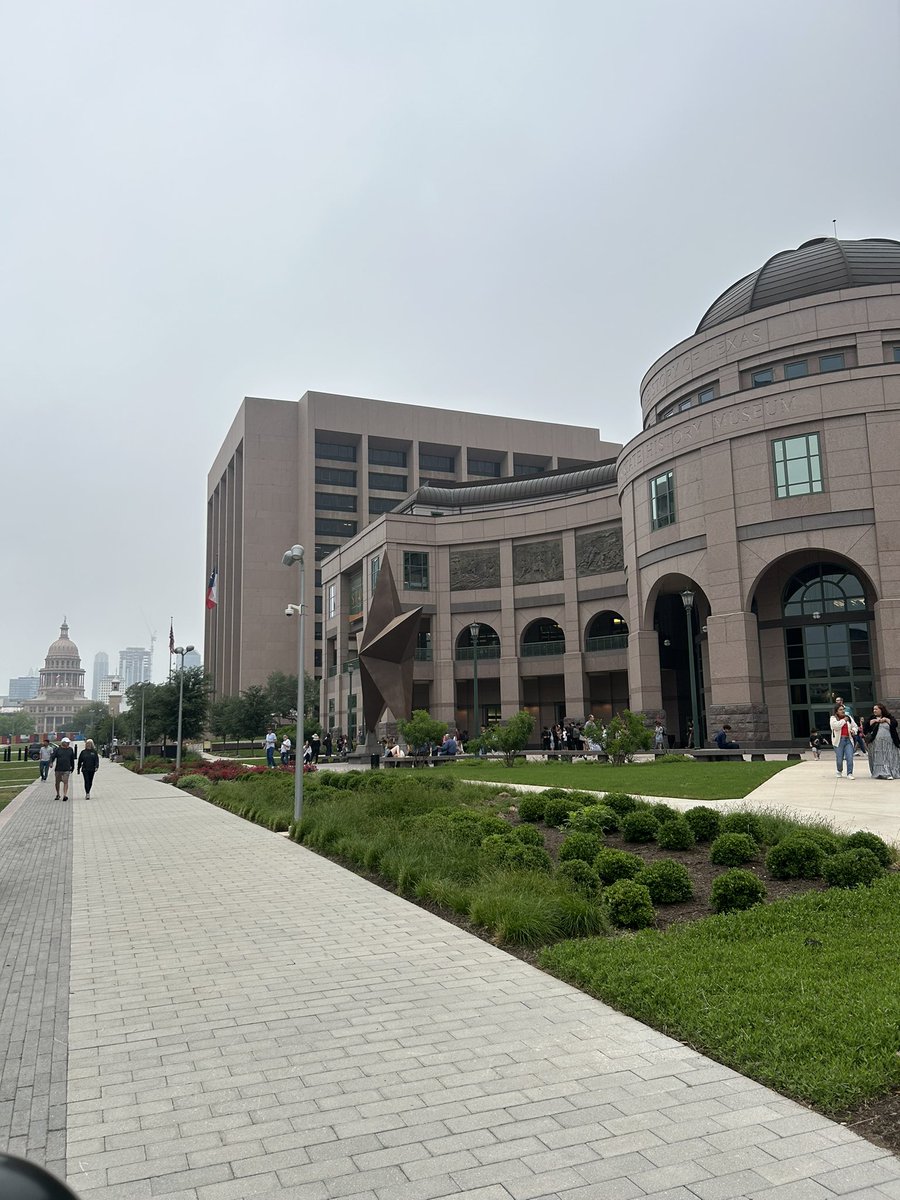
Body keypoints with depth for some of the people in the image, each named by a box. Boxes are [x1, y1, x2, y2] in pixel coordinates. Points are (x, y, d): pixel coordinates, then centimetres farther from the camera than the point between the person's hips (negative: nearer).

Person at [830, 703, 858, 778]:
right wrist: (844, 720, -10)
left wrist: (853, 730, 0)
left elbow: (855, 726, 22)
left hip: (848, 740, 3)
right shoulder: (833, 718, 0)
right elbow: (835, 726, -19)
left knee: (850, 758, -9)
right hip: (839, 740, -3)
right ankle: (839, 772, 27)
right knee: (839, 758, 2)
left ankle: (849, 773, -1)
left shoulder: (849, 717, 14)